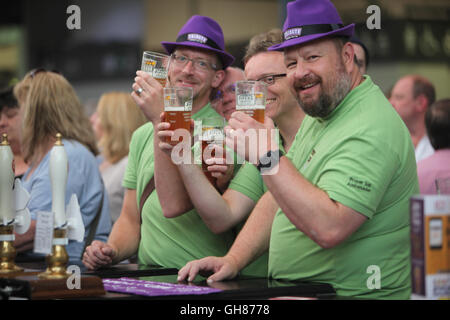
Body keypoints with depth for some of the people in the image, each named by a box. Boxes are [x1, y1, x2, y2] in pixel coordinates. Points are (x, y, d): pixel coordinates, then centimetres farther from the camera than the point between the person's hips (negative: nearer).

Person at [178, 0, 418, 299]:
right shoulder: (318, 115, 14)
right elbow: (280, 201, 17)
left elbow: (329, 228, -28)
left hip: (350, 294, -8)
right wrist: (234, 259, 4)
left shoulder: (371, 130, -17)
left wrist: (268, 155, -27)